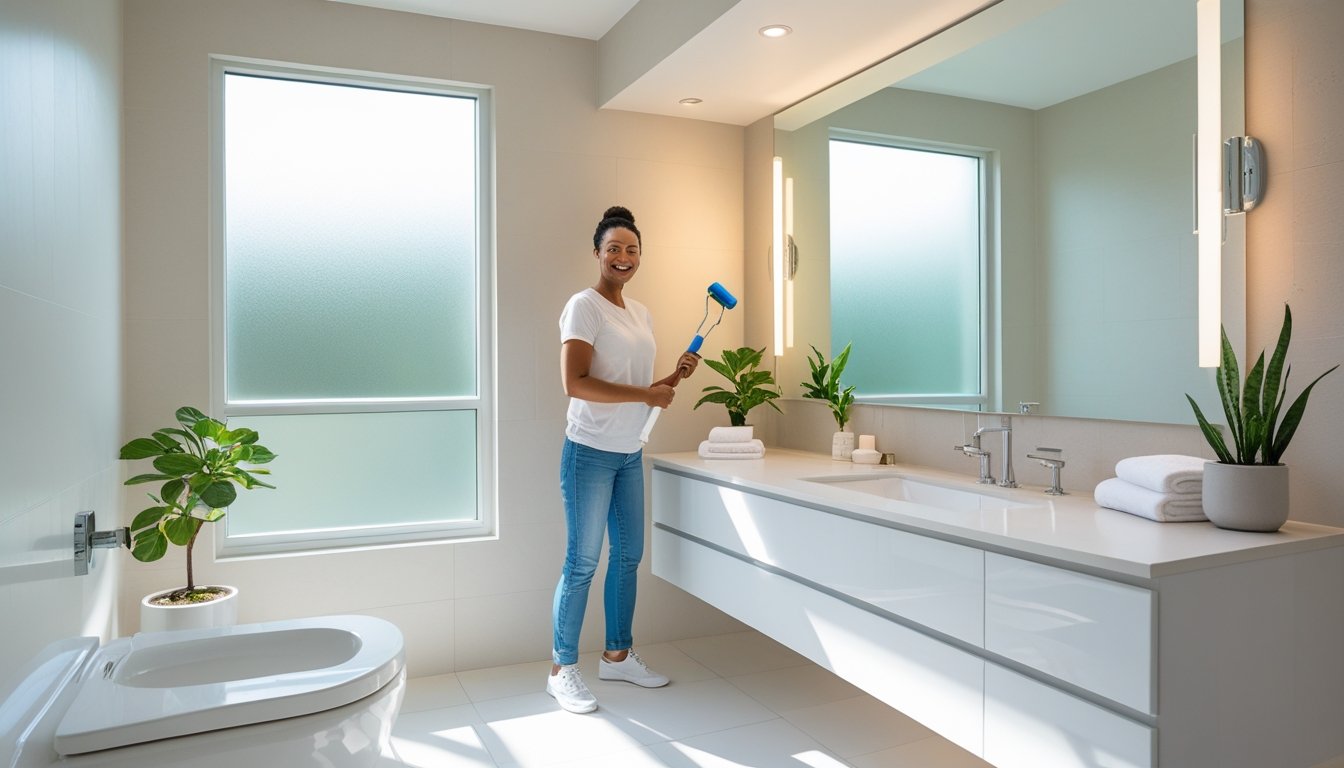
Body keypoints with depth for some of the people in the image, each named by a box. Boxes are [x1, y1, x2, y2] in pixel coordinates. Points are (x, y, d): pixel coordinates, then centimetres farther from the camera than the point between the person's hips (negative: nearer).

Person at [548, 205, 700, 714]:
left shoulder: (641, 314, 14)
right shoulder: (584, 306, -10)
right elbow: (574, 383, -21)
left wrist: (674, 378, 1)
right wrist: (646, 395, -19)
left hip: (629, 453, 8)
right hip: (591, 452, -8)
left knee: (628, 555, 13)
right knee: (582, 563, -1)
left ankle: (618, 656, 29)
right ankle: (562, 671, 13)